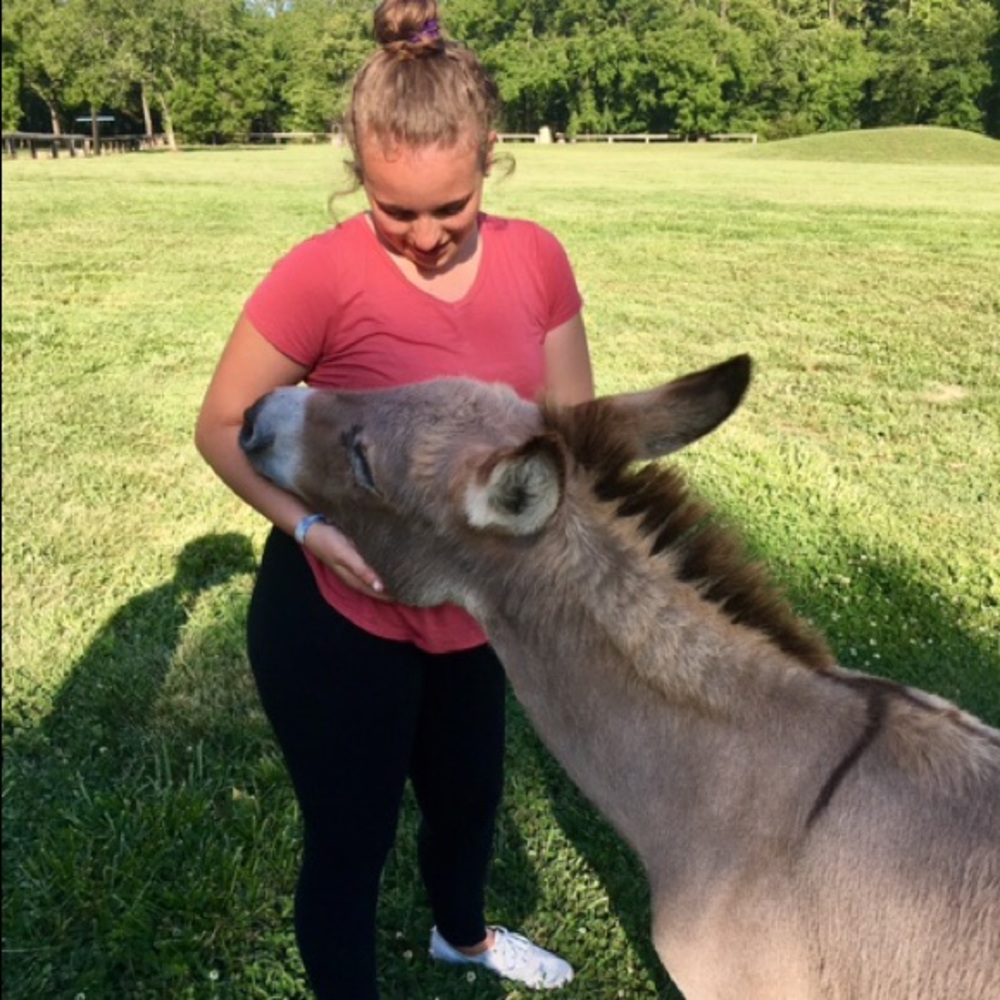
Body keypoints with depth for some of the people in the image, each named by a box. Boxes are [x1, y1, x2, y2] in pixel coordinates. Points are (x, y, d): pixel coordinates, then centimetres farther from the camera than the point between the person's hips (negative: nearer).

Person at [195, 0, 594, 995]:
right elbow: (223, 426, -12)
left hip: (470, 611, 6)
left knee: (471, 795, 27)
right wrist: (313, 528, -27)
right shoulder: (321, 274, -22)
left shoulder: (536, 259, -9)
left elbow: (569, 421, 2)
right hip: (336, 621, -5)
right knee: (350, 835, 12)